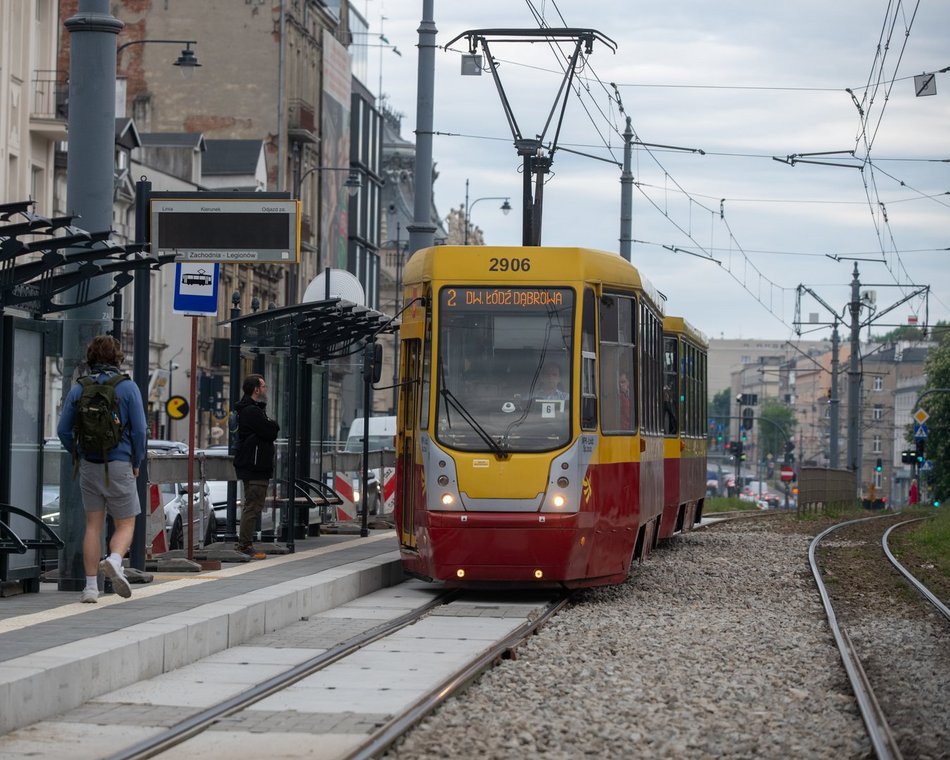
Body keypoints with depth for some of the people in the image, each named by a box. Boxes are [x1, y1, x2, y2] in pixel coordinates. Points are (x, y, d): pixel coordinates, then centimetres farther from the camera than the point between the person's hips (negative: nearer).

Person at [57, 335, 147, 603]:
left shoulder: (78, 389, 3)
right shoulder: (128, 388, -6)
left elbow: (63, 430, 3)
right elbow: (139, 430, -8)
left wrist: (78, 456, 15)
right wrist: (137, 463, 4)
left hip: (89, 467, 3)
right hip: (119, 464, -3)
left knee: (93, 525, 9)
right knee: (125, 524, 5)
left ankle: (91, 586, 6)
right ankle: (114, 560, -25)